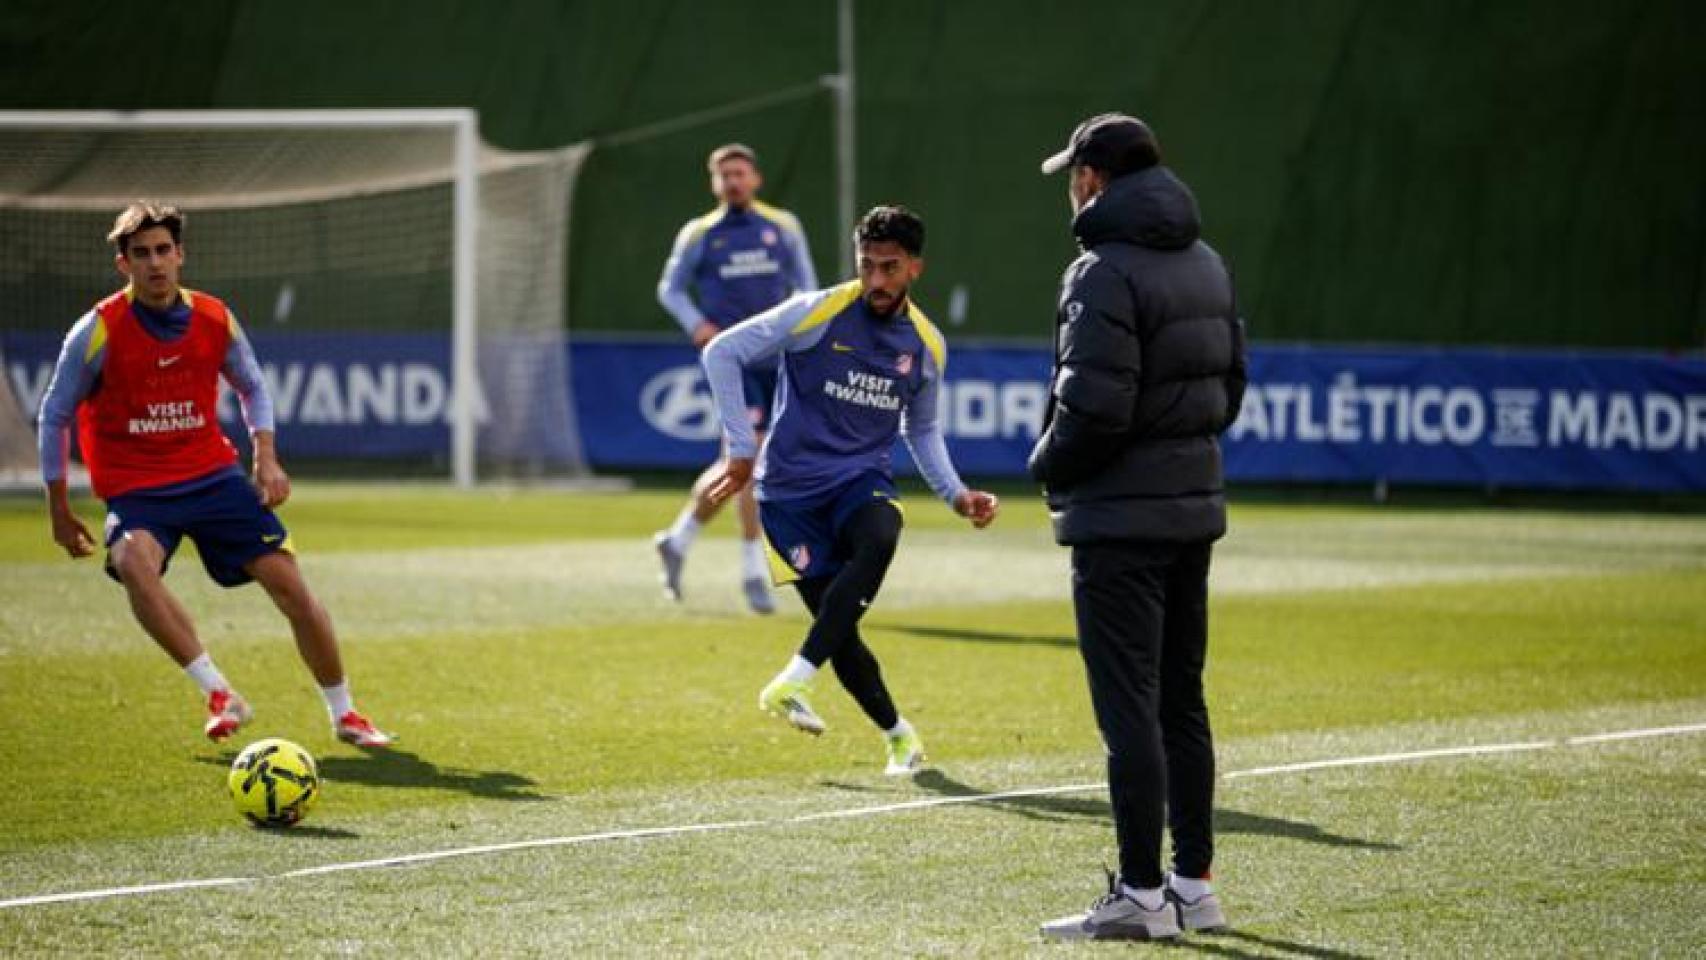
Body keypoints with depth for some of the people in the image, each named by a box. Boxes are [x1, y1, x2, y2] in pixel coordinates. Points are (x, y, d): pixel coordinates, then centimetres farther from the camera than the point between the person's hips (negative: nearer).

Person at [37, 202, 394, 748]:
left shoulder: (213, 320, -1)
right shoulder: (99, 331, -11)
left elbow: (252, 388, 17)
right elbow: (54, 415, 0)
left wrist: (266, 457, 1)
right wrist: (58, 507, 1)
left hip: (212, 473, 3)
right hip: (135, 489, -3)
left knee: (288, 582, -6)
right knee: (134, 563, -36)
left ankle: (343, 714, 12)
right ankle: (219, 694, -32)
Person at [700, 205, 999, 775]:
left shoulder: (926, 345, 5)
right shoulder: (819, 313, -9)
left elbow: (922, 429, 22)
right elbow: (722, 353, -7)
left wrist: (956, 495, 9)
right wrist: (743, 448, -9)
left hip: (863, 479, 2)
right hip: (792, 487, -2)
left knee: (879, 540, -35)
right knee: (838, 629, -8)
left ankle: (794, 682, -33)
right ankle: (899, 736, 16)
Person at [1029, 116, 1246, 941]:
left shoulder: (1105, 272, -16)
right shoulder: (1204, 263, 12)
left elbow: (1093, 406, -21)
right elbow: (1230, 383, 16)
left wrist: (1048, 464, -4)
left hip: (1121, 519, -9)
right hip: (1194, 505, 9)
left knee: (1128, 708, -6)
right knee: (1180, 702, 14)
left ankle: (1141, 896, -5)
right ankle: (1193, 884, 18)